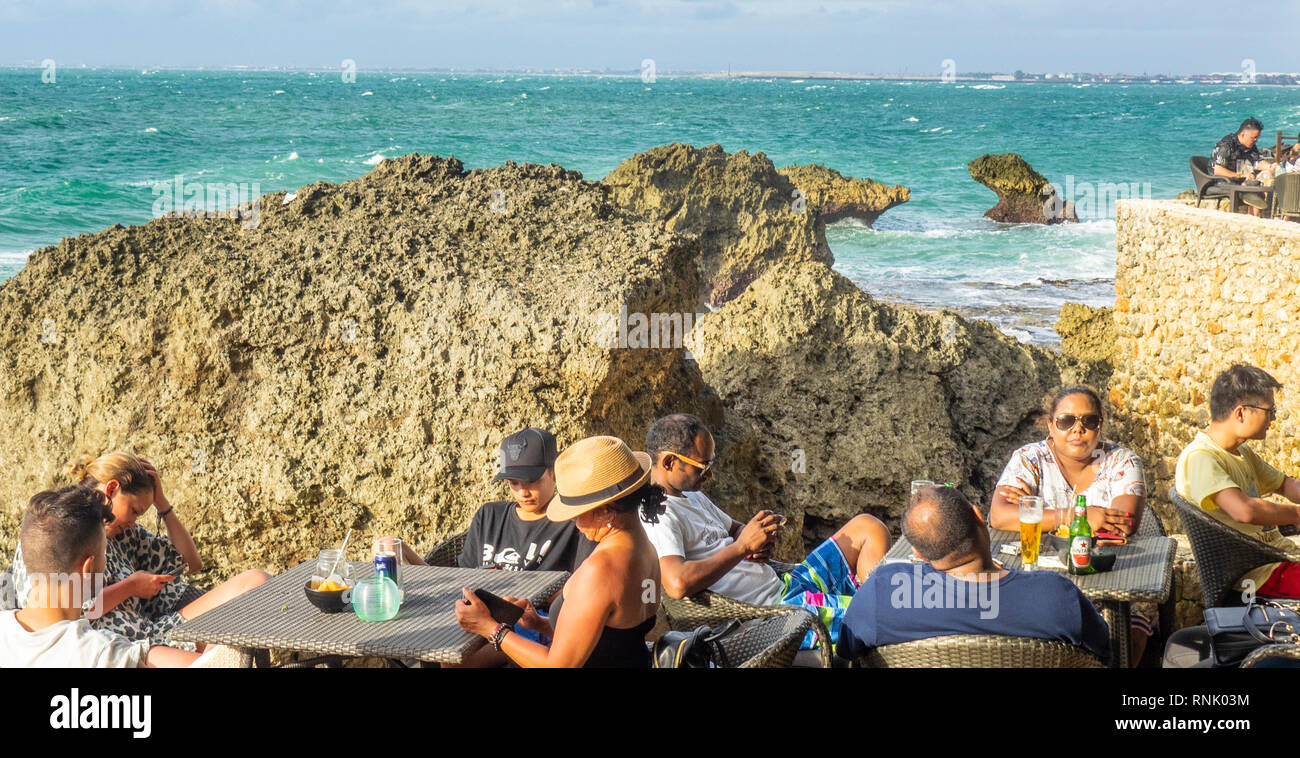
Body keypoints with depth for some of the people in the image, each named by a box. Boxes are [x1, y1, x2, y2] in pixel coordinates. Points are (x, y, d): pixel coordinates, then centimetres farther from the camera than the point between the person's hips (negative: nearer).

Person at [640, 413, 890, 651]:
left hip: (783, 586, 11)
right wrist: (743, 546, -22)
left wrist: (762, 539, 4)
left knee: (866, 527, 12)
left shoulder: (691, 496, 17)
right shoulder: (656, 514, -17)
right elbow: (677, 584, -34)